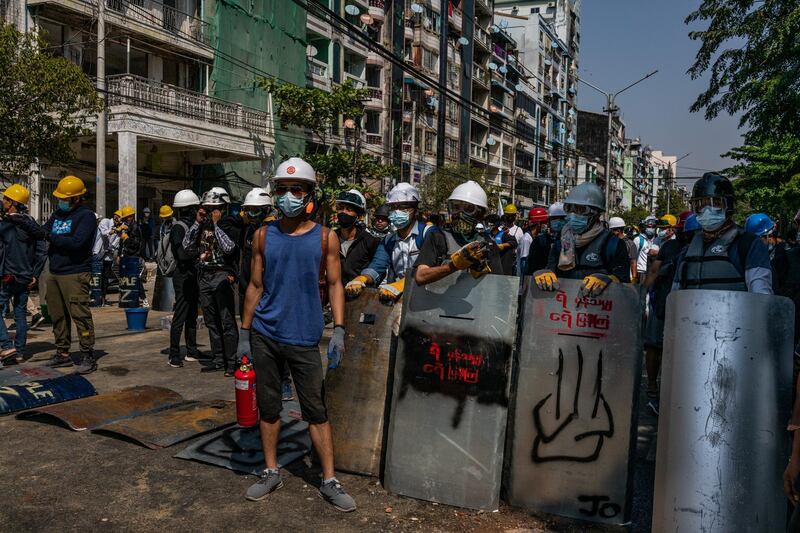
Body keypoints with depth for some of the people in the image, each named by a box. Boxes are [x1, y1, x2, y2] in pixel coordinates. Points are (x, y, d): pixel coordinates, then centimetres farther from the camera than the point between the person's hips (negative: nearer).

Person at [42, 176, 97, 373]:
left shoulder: (86, 215, -8)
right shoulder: (57, 213, 17)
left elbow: (76, 242, -19)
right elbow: (43, 232, 15)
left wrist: (51, 237, -10)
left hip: (75, 274, -8)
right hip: (54, 273, 8)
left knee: (80, 314, -9)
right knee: (58, 315, 11)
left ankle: (88, 356, -3)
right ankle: (63, 353, 22)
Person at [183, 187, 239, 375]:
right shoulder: (202, 226, 12)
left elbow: (229, 248, -21)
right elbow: (187, 245, 5)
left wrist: (216, 224, -15)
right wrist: (197, 222, 0)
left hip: (222, 276, -7)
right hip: (204, 276, 7)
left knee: (227, 321, -5)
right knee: (211, 321, 12)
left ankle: (231, 362, 2)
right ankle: (217, 360, 22)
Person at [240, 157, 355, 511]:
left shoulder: (325, 237, 0)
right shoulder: (263, 236, 5)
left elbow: (334, 284, 0)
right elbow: (255, 286, 8)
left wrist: (338, 330, -9)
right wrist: (244, 332, 6)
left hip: (304, 338, -2)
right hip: (265, 335, 2)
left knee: (317, 411, 3)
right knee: (268, 406, 12)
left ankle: (329, 481, 14)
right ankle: (271, 473, 27)